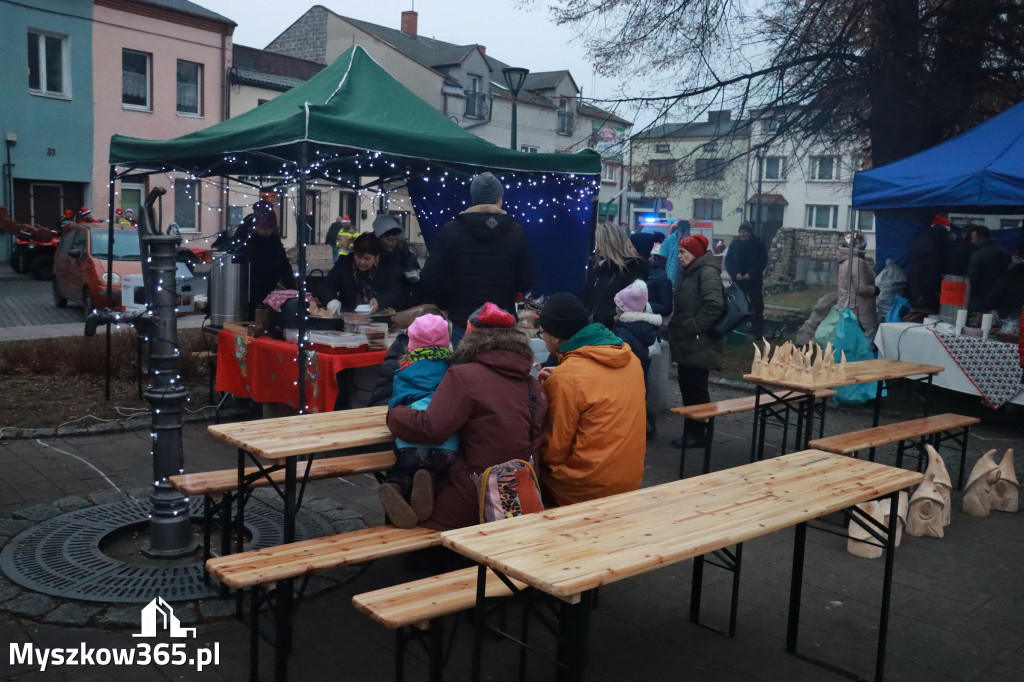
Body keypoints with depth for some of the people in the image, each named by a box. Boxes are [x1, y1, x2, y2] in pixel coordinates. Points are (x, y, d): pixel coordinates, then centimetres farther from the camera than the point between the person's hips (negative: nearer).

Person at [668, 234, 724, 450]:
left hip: (699, 343, -10)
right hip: (686, 342, 10)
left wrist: (694, 327, -20)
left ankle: (697, 434, 7)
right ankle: (691, 431, 21)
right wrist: (676, 325, 14)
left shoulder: (707, 271, -14)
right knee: (686, 386, 13)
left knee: (696, 388, -3)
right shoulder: (688, 271, 16)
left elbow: (714, 305, -25)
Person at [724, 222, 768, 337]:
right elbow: (728, 261, 3)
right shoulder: (734, 243, 5)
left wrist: (750, 274, -15)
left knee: (756, 306, -3)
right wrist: (735, 274, -11)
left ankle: (758, 331, -1)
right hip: (738, 280, 2)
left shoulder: (758, 244, -1)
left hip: (754, 280, -2)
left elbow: (763, 262, -5)